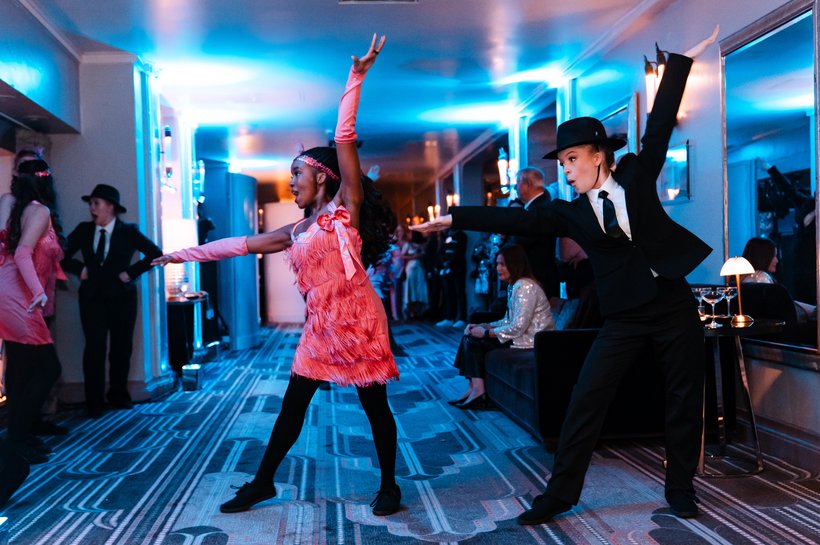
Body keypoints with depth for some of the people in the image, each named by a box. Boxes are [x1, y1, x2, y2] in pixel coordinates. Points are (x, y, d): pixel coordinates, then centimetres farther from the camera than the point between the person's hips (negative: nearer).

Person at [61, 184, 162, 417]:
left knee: (122, 347, 6)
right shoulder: (83, 230, 5)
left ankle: (118, 394, 23)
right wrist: (79, 269, -4)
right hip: (92, 297, 1)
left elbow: (155, 254, -5)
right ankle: (94, 403, 2)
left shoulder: (128, 231, -2)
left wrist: (131, 272, -9)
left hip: (121, 295, -1)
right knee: (94, 348, -6)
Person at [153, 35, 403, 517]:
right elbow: (243, 244, 17)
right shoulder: (297, 232, 14)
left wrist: (356, 79, -17)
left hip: (358, 318, -6)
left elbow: (345, 139, -11)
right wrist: (183, 255, 18)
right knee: (292, 405, 10)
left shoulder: (347, 207, -3)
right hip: (320, 325, 6)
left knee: (375, 405, 4)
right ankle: (262, 483, 23)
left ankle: (389, 486, 20)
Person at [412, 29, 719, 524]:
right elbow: (516, 220, -6)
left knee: (685, 402, 9)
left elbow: (660, 123, 3)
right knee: (585, 402, -4)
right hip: (625, 319, 0)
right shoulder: (570, 213, 1)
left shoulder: (637, 174, 2)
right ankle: (560, 494, 6)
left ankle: (680, 488, 27)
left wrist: (681, 61, 2)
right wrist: (456, 218, -12)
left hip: (676, 308, 0)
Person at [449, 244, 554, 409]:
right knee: (470, 336, 5)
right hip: (523, 336, 10)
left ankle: (477, 391, -9)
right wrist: (482, 326, 4)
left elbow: (517, 327, -23)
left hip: (531, 341, -10)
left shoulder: (524, 286, -17)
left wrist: (486, 332, -13)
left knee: (472, 340, -9)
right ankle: (473, 389, -2)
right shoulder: (514, 285, 14)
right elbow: (508, 321, 17)